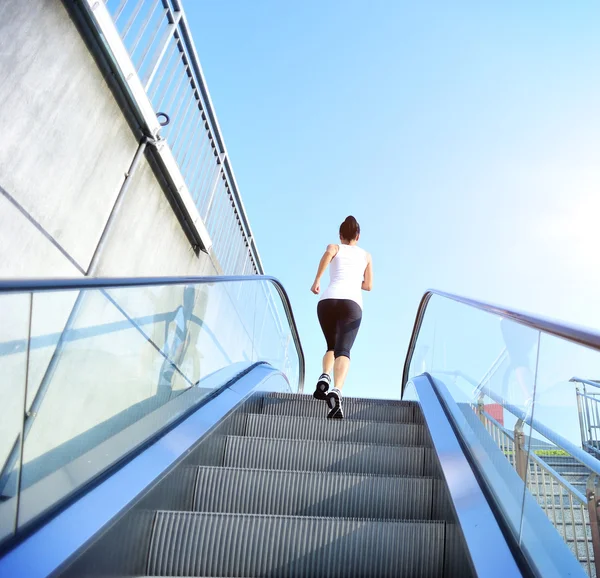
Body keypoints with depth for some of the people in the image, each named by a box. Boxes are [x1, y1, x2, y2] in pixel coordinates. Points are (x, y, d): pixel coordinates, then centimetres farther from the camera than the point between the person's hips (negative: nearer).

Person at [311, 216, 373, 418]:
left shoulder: (335, 247, 22)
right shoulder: (366, 255, 28)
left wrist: (316, 281, -2)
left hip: (327, 300, 1)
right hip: (352, 303, -1)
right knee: (343, 350, -14)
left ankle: (325, 377, -8)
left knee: (332, 347, 20)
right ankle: (336, 391, -40)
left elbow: (328, 254, -4)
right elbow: (368, 285, 24)